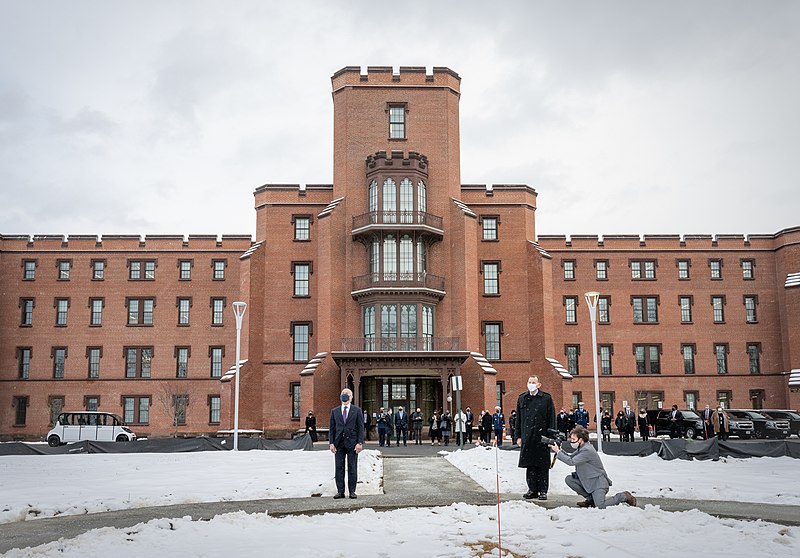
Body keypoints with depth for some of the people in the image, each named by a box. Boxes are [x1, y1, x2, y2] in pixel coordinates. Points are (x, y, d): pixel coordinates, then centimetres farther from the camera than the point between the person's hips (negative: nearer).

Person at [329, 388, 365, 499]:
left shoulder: (357, 411, 4)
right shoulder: (334, 411, 10)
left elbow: (361, 428, 0)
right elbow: (332, 428, 8)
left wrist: (360, 443, -9)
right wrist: (331, 443, -1)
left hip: (352, 443, -2)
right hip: (339, 443, 2)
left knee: (352, 468, 1)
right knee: (339, 468, 2)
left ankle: (352, 491, 8)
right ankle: (340, 491, 8)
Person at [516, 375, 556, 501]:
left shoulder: (546, 398, 1)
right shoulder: (522, 399, 10)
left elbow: (552, 419, 0)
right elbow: (518, 419, 12)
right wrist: (518, 436, 7)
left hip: (542, 437, -3)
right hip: (527, 437, 3)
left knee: (542, 465, 2)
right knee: (530, 465, 7)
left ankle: (543, 490, 9)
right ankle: (532, 489, 15)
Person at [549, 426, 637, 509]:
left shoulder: (587, 450, -24)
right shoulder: (581, 448, 6)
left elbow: (571, 462, -27)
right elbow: (570, 457, 10)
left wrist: (558, 452, -20)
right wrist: (560, 450, -5)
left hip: (598, 482, -9)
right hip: (587, 481, 9)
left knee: (600, 507, -22)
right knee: (569, 479, -8)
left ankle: (624, 496, 4)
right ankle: (590, 499, 7)